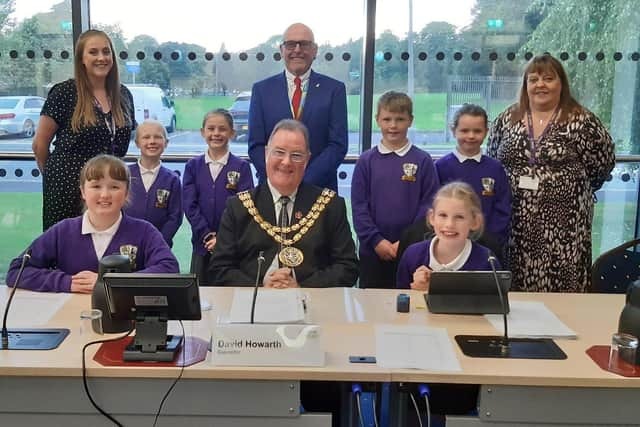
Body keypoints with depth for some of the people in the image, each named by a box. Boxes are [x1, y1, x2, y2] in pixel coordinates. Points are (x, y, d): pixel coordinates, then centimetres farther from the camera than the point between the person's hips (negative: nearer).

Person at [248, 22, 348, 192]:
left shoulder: (334, 89, 1)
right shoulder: (262, 89, 5)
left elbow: (338, 145, -5)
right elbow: (256, 145, 1)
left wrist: (305, 182, -15)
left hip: (319, 189, 0)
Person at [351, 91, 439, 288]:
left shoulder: (423, 161, -1)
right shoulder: (366, 160, 2)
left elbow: (429, 205, -3)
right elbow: (359, 205, 0)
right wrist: (376, 240, -10)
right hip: (372, 250, 1)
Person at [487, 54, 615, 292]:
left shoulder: (581, 121, -4)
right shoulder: (507, 119, 7)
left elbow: (603, 162, 0)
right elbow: (489, 163, 14)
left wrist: (573, 188, 6)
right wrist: (515, 186, 7)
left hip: (562, 223, -3)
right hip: (513, 221, 3)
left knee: (559, 285, -1)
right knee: (512, 289, 7)